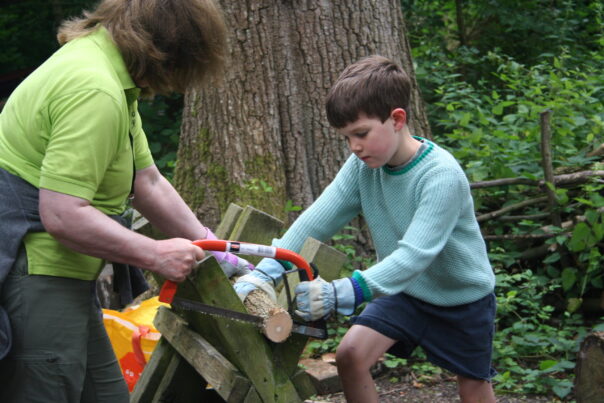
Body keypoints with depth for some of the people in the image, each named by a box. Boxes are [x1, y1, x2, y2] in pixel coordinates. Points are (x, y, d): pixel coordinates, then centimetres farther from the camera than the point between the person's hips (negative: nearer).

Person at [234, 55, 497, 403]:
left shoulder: (442, 176, -33)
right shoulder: (363, 166, -14)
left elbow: (416, 253, -42)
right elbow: (316, 220, -21)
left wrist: (343, 293, -53)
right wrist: (264, 272, -34)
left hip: (462, 296, -5)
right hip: (405, 289, 5)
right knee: (351, 355, -11)